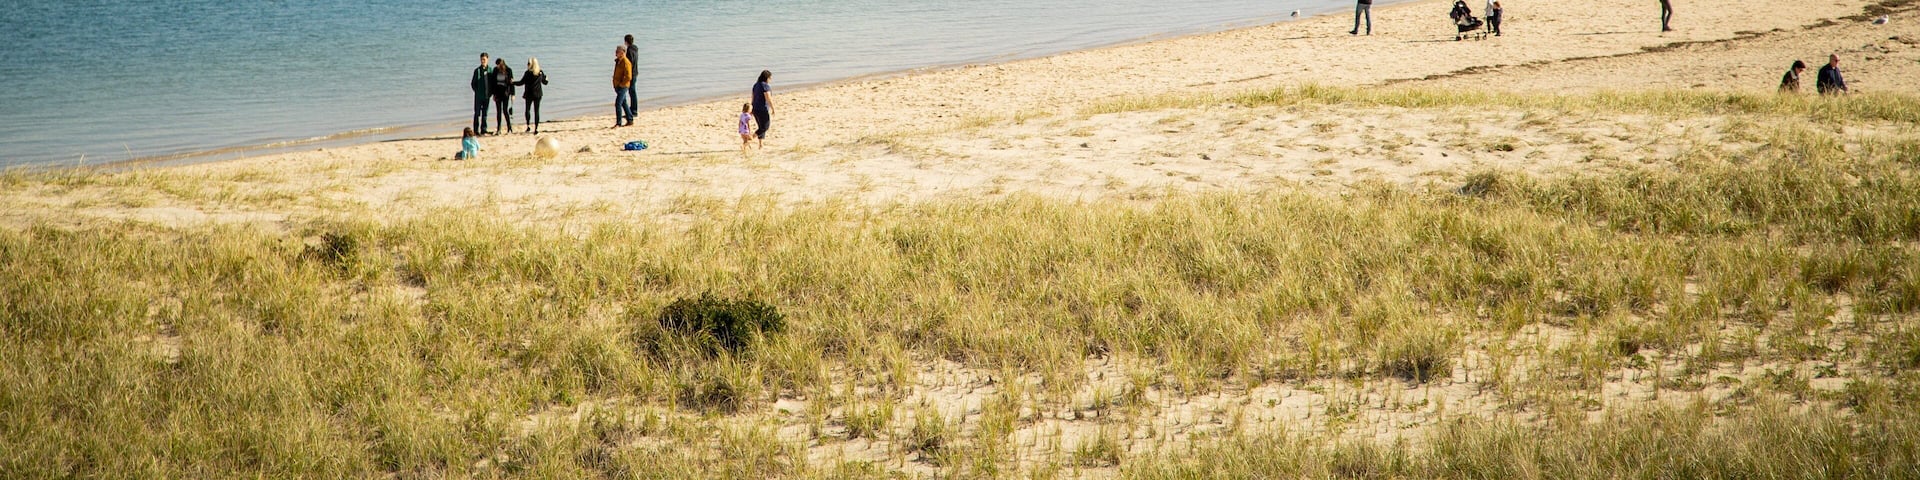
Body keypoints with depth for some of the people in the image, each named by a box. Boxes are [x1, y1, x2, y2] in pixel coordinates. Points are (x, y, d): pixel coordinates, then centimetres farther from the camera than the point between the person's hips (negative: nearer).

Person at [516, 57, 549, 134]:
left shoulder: (528, 73, -12)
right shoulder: (541, 73, 0)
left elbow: (521, 83, -10)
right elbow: (545, 82, 12)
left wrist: (513, 82, 6)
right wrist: (546, 78, 35)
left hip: (529, 94, -3)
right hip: (538, 94, 3)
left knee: (528, 109, 9)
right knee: (536, 111, 6)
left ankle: (528, 126, -4)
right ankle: (536, 128, 5)